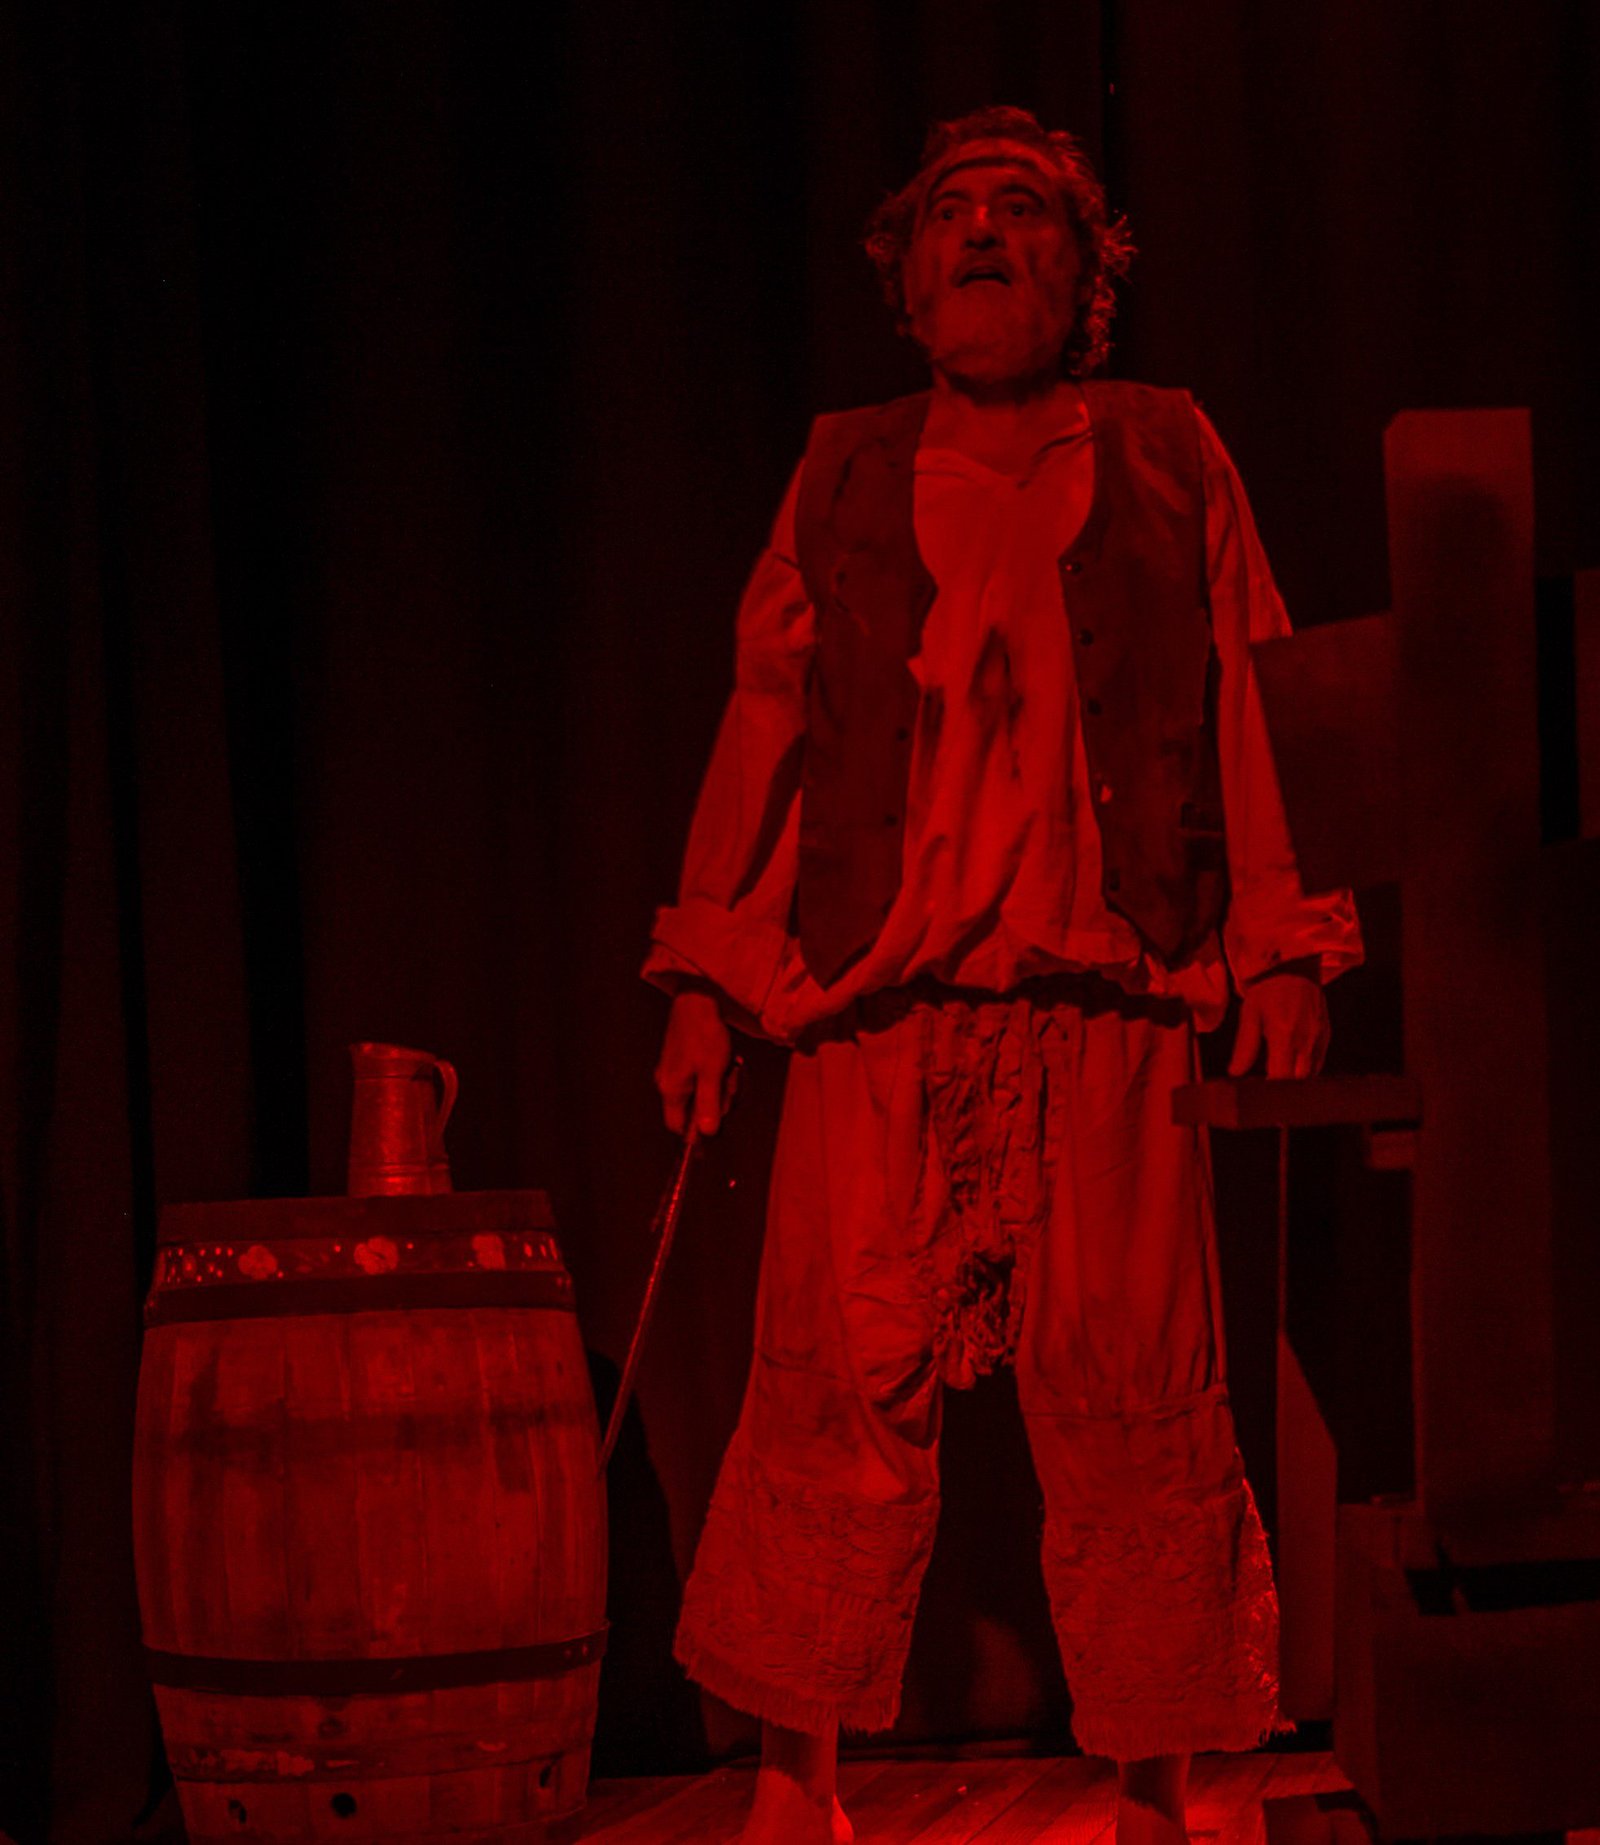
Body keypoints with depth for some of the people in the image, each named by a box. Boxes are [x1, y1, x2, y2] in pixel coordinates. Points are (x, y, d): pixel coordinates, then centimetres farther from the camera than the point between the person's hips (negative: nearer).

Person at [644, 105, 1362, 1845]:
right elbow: (763, 721, 14)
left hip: (1112, 1004, 0)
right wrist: (704, 975, 7)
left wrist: (1284, 939, 1)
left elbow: (1252, 707, 11)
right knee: (840, 1380, -6)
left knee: (1129, 1391, -2)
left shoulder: (1169, 455, 15)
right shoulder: (845, 473, 17)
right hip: (881, 1009, 0)